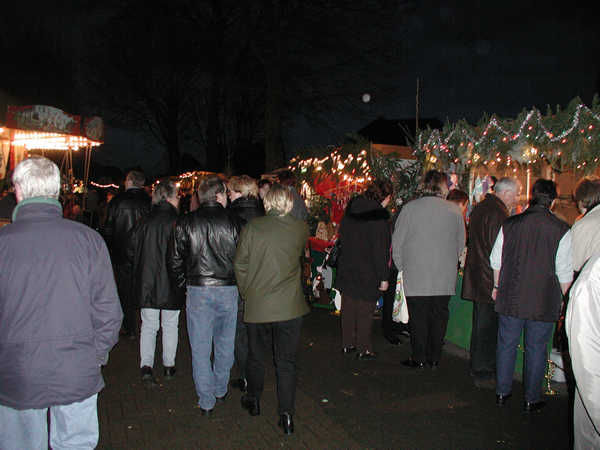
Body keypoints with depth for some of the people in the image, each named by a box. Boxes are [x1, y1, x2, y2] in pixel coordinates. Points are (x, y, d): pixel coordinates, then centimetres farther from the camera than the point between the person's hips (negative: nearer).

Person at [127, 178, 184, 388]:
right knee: (170, 325, 13)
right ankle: (169, 366, 23)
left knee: (148, 326, 11)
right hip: (171, 284, -2)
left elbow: (131, 251, 5)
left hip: (146, 284, 3)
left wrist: (137, 274, 19)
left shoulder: (143, 222, -2)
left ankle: (146, 366, -1)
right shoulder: (177, 222, -13)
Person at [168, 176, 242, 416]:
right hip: (228, 290, 1)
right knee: (225, 344, 18)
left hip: (198, 290, -1)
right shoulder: (233, 222, -5)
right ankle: (220, 390, 32)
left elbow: (174, 260, 0)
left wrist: (184, 283, 13)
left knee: (200, 348, 9)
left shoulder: (185, 223, -3)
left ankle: (206, 401, 16)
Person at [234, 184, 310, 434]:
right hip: (290, 307, 0)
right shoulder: (301, 230, -7)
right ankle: (286, 415, 13)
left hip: (257, 306, 0)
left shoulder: (252, 228, -8)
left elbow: (240, 266, -3)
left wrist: (246, 294, 10)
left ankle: (253, 401, 39)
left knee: (256, 355, 20)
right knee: (286, 361, 10)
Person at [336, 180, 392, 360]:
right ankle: (363, 349, 16)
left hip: (347, 269, 7)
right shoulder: (378, 215, -20)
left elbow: (342, 235, 11)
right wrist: (384, 277, -14)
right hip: (368, 272, -6)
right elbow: (380, 249, -20)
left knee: (348, 308, 16)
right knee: (365, 311, 6)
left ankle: (347, 344, 27)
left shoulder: (352, 207, 2)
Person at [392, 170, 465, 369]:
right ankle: (434, 358, 20)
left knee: (418, 317, 6)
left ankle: (419, 358, 13)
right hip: (444, 277, 2)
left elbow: (397, 242, -3)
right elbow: (461, 243, 7)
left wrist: (402, 267, 9)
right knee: (439, 317, 12)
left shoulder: (409, 208, -7)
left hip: (416, 275, -2)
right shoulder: (454, 210, -2)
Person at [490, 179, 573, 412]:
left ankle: (502, 392, 24)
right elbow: (565, 272, -7)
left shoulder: (510, 224, -2)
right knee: (536, 349, 9)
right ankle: (531, 399, 19)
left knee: (507, 344, 13)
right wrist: (560, 297, 8)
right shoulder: (561, 230, -10)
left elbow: (496, 260, 6)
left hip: (510, 297, 2)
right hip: (543, 301, -2)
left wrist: (497, 286, 19)